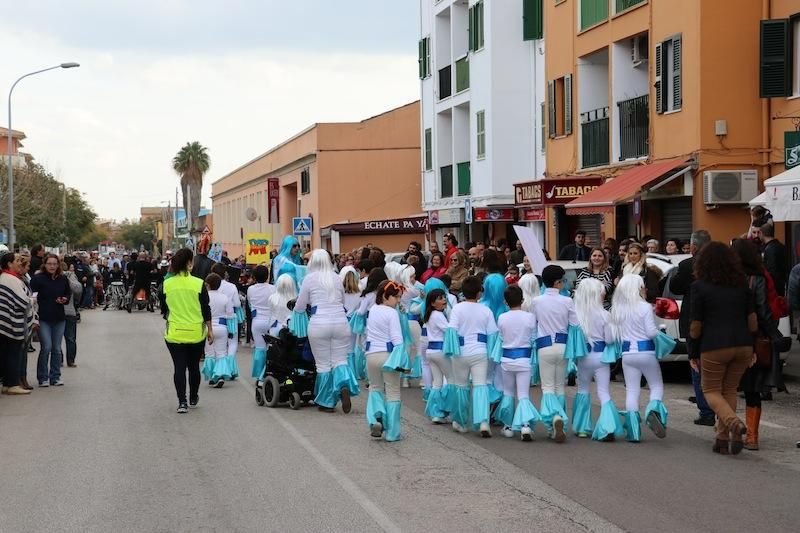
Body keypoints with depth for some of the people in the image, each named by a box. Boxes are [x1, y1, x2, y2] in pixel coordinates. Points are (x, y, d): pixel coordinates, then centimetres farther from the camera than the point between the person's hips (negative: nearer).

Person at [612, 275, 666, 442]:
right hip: (646, 352, -3)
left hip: (627, 353, 3)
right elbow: (651, 332, -12)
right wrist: (659, 331, 8)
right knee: (657, 386, 12)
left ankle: (633, 431, 4)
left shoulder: (616, 309, 1)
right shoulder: (645, 307, -11)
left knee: (631, 390, 8)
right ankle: (653, 411, -17)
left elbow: (614, 336, 7)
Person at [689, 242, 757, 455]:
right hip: (743, 346, 4)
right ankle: (723, 438, 10)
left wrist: (693, 353, 6)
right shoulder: (742, 284, 9)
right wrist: (753, 348, 17)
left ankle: (734, 422, -18)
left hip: (714, 347, -4)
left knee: (711, 391, 9)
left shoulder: (700, 287, -4)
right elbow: (752, 320, 8)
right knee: (729, 390, 16)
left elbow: (696, 325, -4)